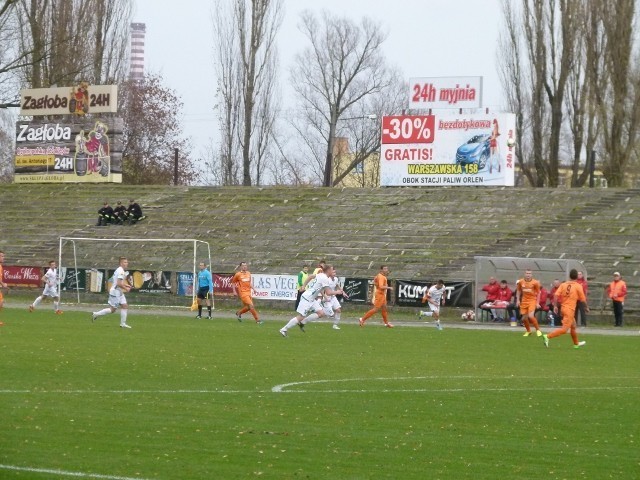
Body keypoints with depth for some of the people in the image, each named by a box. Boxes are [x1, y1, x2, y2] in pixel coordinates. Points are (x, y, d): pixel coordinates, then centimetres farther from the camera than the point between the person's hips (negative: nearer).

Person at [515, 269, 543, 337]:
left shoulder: (535, 282, -8)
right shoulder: (521, 282, -1)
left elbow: (538, 293, 1)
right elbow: (518, 291, 14)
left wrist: (537, 303, -3)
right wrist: (518, 300, 7)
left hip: (532, 301, -3)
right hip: (524, 301, 3)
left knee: (531, 316, -20)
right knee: (524, 318, 4)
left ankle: (538, 330, -2)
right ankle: (528, 331, 29)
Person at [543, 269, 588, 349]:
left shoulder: (563, 285, 4)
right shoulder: (578, 286, -6)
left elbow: (556, 295, -7)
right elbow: (583, 299, -1)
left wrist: (555, 306, -3)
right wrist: (586, 307, 16)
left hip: (563, 308, 7)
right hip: (570, 310, -7)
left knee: (573, 326, 24)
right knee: (564, 329, -9)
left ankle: (576, 344, 38)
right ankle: (548, 337, -24)